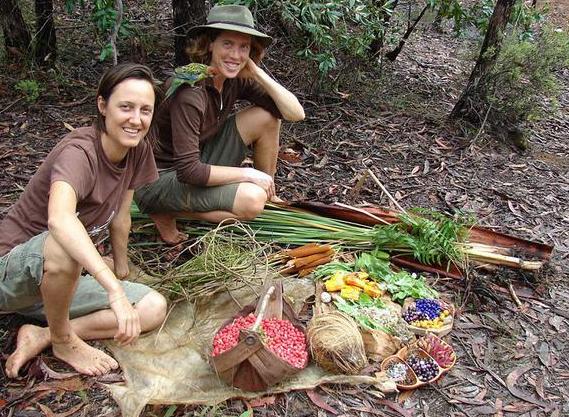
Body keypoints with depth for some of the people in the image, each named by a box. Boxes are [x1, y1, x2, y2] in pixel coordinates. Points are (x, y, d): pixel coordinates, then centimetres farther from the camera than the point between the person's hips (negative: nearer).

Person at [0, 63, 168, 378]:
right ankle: (63, 341, -13)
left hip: (58, 280, 7)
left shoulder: (138, 150, -6)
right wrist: (115, 290, -55)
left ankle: (40, 336, -7)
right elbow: (59, 218, -48)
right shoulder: (78, 152, -27)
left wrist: (120, 266, 17)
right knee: (62, 244, -40)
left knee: (154, 309, -8)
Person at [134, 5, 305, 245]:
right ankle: (166, 213, -6)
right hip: (159, 178, -7)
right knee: (251, 200, -27)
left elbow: (296, 113, -9)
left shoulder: (237, 79, -6)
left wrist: (257, 72, -18)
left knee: (266, 116, -5)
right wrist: (248, 174, -22)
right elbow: (188, 171, -30)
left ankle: (270, 196, 10)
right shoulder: (190, 91, -28)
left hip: (198, 161, 8)